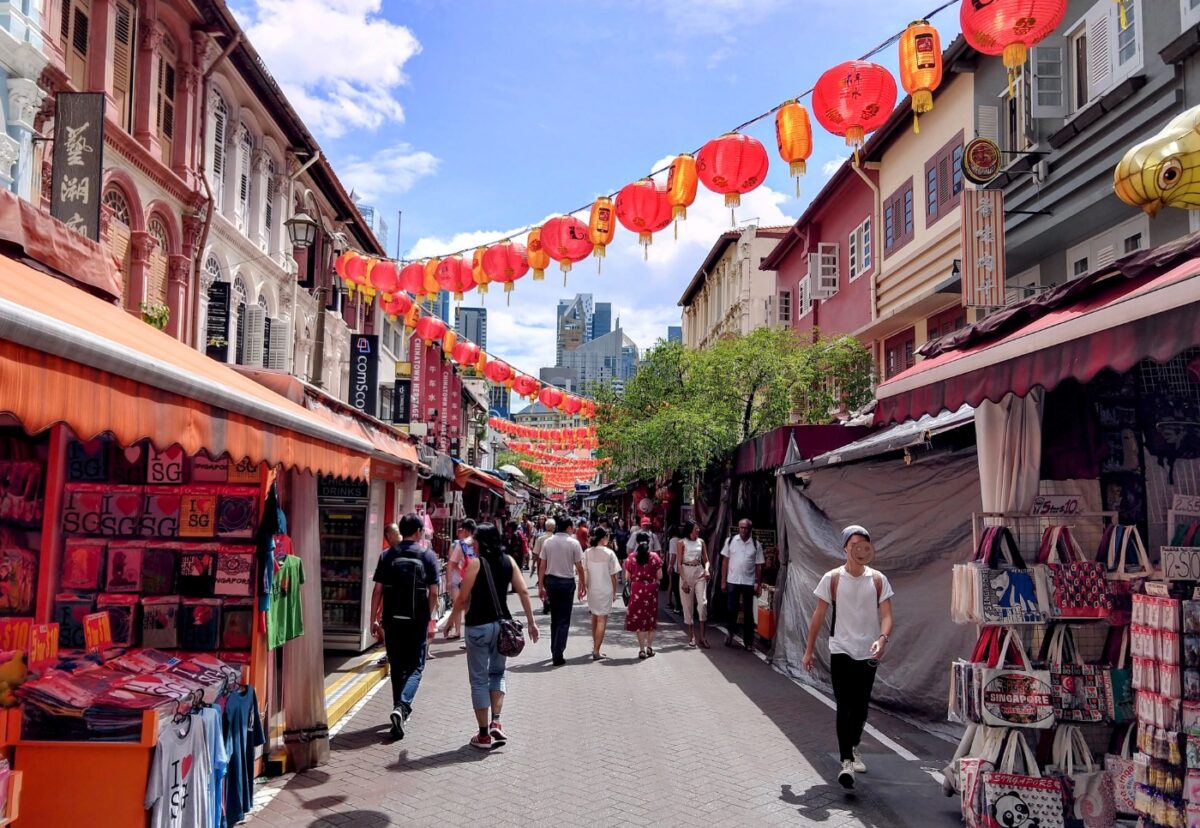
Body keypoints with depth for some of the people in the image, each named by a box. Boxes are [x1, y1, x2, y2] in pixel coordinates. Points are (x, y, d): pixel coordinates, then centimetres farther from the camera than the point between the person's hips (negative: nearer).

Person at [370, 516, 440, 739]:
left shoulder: (387, 556, 2)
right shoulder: (427, 556, -3)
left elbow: (378, 590, 0)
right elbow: (433, 592, -6)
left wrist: (374, 620, 5)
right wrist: (430, 620, 2)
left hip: (392, 620, 2)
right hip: (418, 621, -2)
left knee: (397, 667, 16)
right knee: (415, 667, 6)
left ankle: (401, 712, 24)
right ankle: (402, 707, -15)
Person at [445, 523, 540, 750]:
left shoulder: (475, 563, -9)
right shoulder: (508, 561, 4)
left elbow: (463, 597, -10)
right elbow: (523, 591, 1)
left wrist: (452, 620, 3)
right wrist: (531, 622, 6)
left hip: (478, 625, -4)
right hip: (502, 624, 4)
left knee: (479, 679, 6)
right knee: (497, 673, 20)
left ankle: (484, 735, 10)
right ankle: (496, 722, 4)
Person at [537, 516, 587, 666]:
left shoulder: (547, 542, 2)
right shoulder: (574, 543, -7)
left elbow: (542, 566, 2)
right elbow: (579, 568, -6)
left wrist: (541, 586, 8)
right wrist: (583, 585, 5)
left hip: (550, 581, 4)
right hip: (567, 582, -4)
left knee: (554, 618, 17)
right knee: (564, 620, 1)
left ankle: (554, 651, 24)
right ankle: (558, 656, -3)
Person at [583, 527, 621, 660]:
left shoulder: (587, 553, -2)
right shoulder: (609, 553, -11)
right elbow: (613, 575, -8)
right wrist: (614, 591, 3)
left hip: (592, 589, 5)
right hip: (605, 590, -5)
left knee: (595, 616, 22)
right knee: (602, 619, -1)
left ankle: (595, 646, 35)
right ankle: (596, 651, -7)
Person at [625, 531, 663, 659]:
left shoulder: (632, 557, -5)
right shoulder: (655, 557, -4)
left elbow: (628, 577, -3)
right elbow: (659, 576, -3)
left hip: (637, 590, -1)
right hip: (651, 590, 1)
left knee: (639, 619, 5)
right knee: (651, 619, 14)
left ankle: (642, 649, 4)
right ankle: (649, 647, 18)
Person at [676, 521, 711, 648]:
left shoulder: (701, 542, 8)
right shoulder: (682, 542, -1)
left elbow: (706, 560, 11)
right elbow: (680, 563, -3)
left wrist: (706, 570, -11)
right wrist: (684, 581, -10)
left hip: (699, 573, 2)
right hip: (686, 572, -2)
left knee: (703, 602, -11)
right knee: (687, 605, 3)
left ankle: (702, 635, -3)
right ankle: (691, 636, 13)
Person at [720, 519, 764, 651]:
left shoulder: (756, 545, 0)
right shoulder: (730, 541, 1)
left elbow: (758, 566, 1)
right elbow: (725, 561, 4)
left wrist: (758, 585, -3)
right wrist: (723, 581, 1)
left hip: (749, 582, 0)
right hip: (732, 581, 0)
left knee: (748, 613, 6)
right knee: (732, 610, 5)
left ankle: (748, 641, 14)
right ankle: (730, 633, 29)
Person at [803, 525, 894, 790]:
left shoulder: (878, 580, 0)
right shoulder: (832, 579, -5)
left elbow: (886, 616, -5)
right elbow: (819, 616, 0)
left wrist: (882, 639, -26)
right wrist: (809, 650, 1)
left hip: (868, 653, 3)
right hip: (841, 651, -2)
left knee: (861, 707, 13)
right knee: (844, 707, -10)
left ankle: (853, 747, 37)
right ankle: (847, 761, -12)